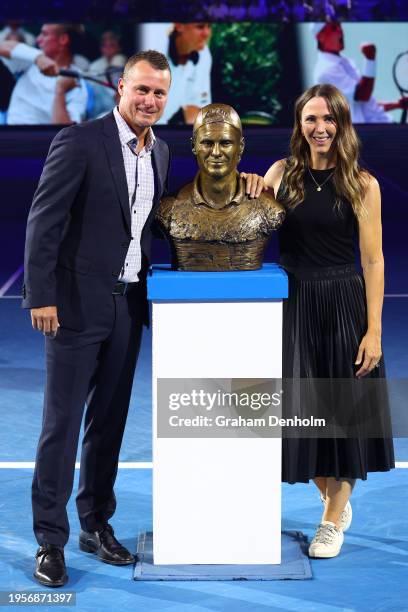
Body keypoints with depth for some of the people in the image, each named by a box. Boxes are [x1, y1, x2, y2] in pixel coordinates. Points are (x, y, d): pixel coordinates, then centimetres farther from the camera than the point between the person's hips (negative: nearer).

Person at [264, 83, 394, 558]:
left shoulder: (362, 184, -4)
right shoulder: (281, 173, 4)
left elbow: (373, 260, -6)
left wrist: (373, 330, -11)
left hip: (343, 305, -3)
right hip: (292, 305, 3)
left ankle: (333, 520, 22)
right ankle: (336, 501, 31)